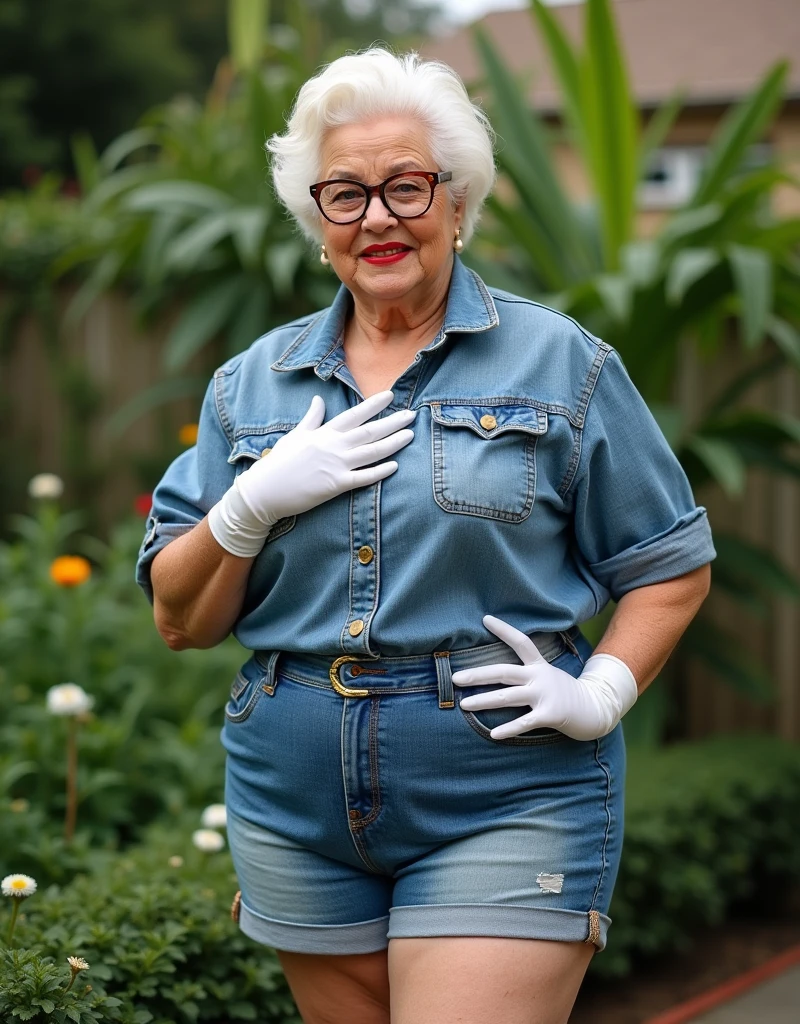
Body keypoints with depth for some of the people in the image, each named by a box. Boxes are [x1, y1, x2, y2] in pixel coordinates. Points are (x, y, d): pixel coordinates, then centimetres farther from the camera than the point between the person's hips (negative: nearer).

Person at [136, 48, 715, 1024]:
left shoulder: (559, 365, 1)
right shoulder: (253, 383, 9)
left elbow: (673, 565, 4)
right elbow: (179, 621, 7)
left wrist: (602, 691, -12)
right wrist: (256, 499, -10)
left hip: (505, 805, -3)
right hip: (297, 805, 4)